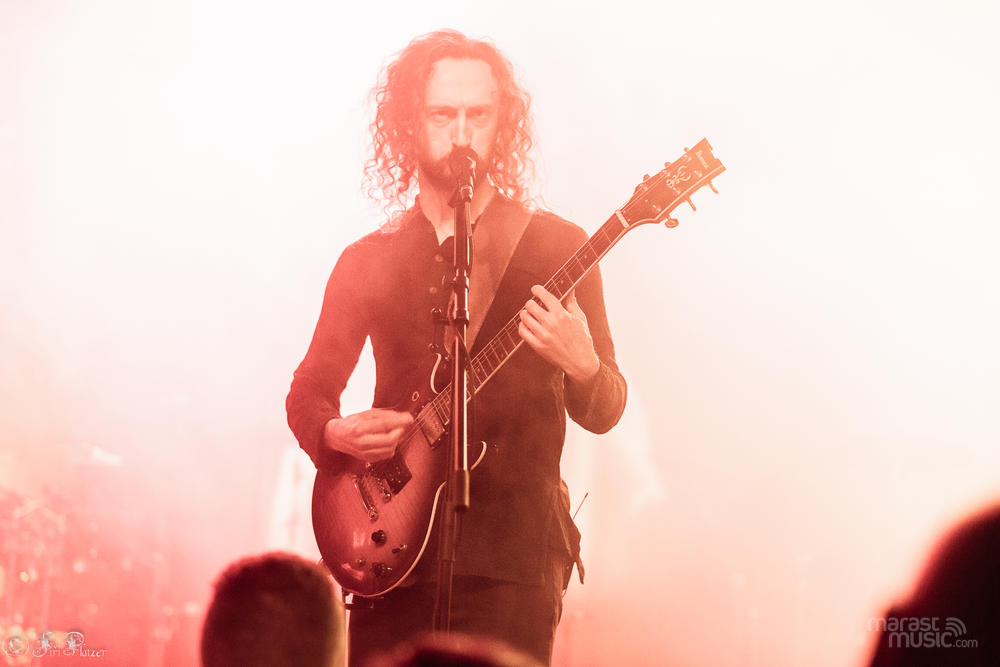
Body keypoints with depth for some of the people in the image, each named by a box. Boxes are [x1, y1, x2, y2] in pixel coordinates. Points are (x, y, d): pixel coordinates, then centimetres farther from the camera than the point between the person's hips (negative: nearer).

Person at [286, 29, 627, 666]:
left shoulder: (555, 247, 3)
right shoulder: (368, 261, 11)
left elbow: (604, 411, 3)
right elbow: (308, 391, 16)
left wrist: (582, 366, -20)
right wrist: (335, 434, -6)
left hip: (511, 552, -2)